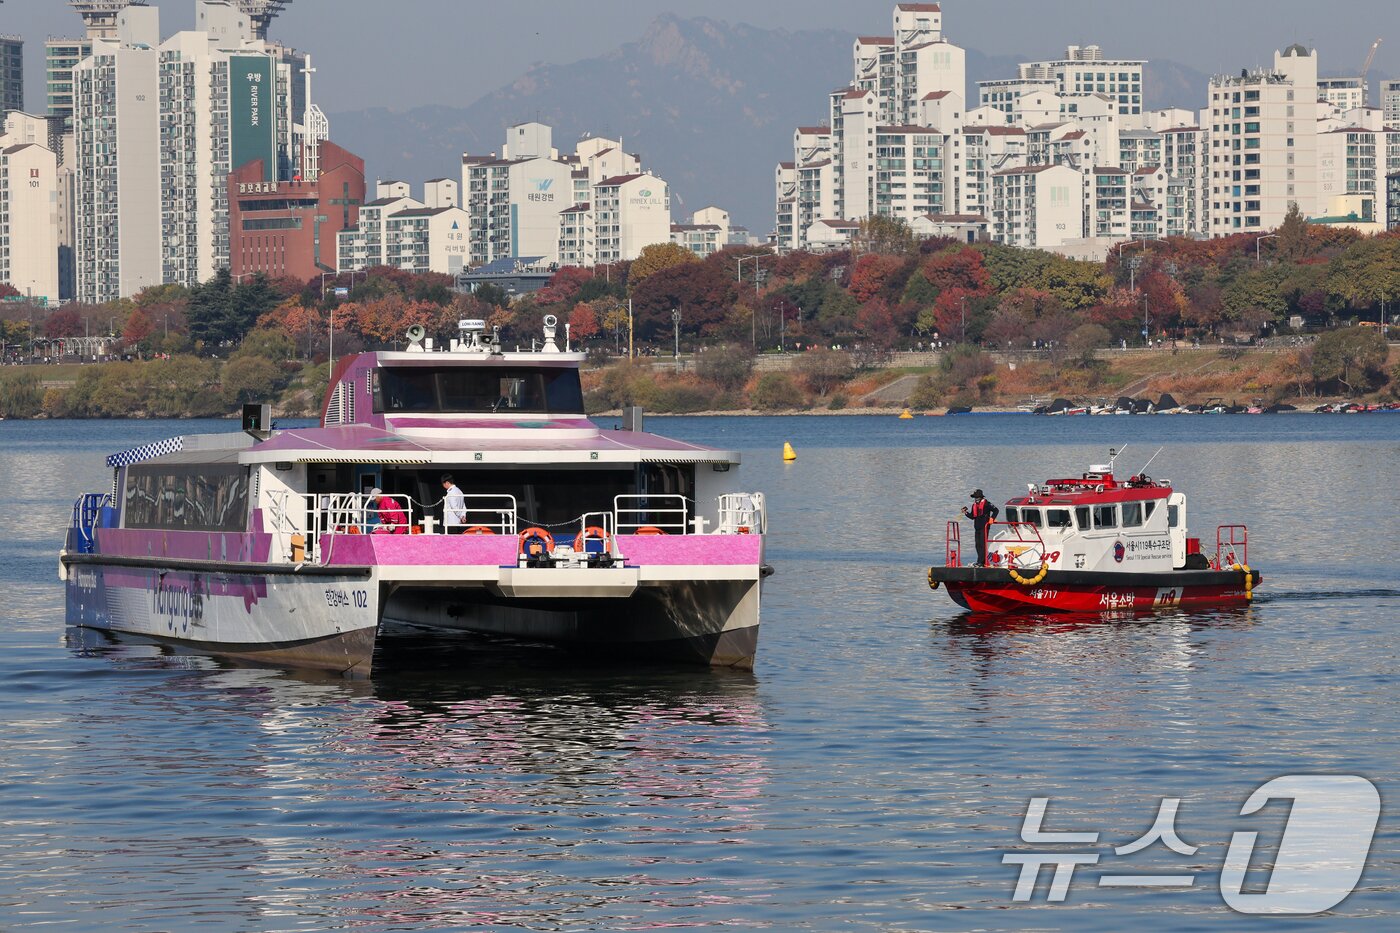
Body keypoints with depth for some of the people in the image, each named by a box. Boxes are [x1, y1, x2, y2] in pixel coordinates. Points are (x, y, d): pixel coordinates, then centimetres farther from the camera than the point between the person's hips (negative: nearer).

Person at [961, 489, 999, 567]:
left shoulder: (986, 504, -6)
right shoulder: (974, 505, 15)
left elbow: (995, 510, -5)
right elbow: (972, 516, 19)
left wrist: (992, 518, -14)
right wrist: (966, 513, 5)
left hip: (984, 527, -8)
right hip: (977, 527, 8)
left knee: (982, 544, -11)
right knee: (978, 545, 7)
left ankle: (980, 562, -15)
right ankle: (983, 561, 14)